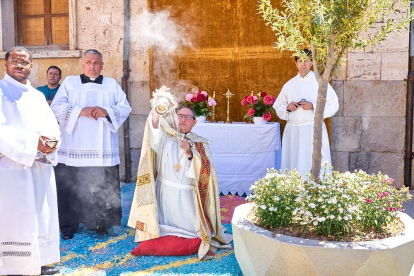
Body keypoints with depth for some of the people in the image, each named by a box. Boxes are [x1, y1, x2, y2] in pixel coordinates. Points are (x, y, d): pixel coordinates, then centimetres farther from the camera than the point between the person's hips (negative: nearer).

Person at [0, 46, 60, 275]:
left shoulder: (37, 96, 18)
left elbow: (52, 126, 11)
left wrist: (50, 140, -12)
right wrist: (32, 142, -22)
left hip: (41, 166, 6)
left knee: (42, 214, 9)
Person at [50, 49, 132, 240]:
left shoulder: (112, 84, 13)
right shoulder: (69, 82, 9)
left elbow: (125, 108, 5)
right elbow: (56, 107, -2)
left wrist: (106, 111, -13)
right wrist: (80, 111, -15)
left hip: (103, 148, 1)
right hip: (74, 147, -1)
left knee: (103, 187, 2)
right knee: (71, 187, 1)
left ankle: (101, 222, 16)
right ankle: (69, 225, 13)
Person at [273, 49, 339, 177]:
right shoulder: (289, 85, 14)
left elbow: (333, 105, -1)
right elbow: (277, 107, 16)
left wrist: (313, 106, -14)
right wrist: (287, 108, -5)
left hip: (314, 131, -3)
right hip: (292, 131, 3)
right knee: (293, 168, 3)